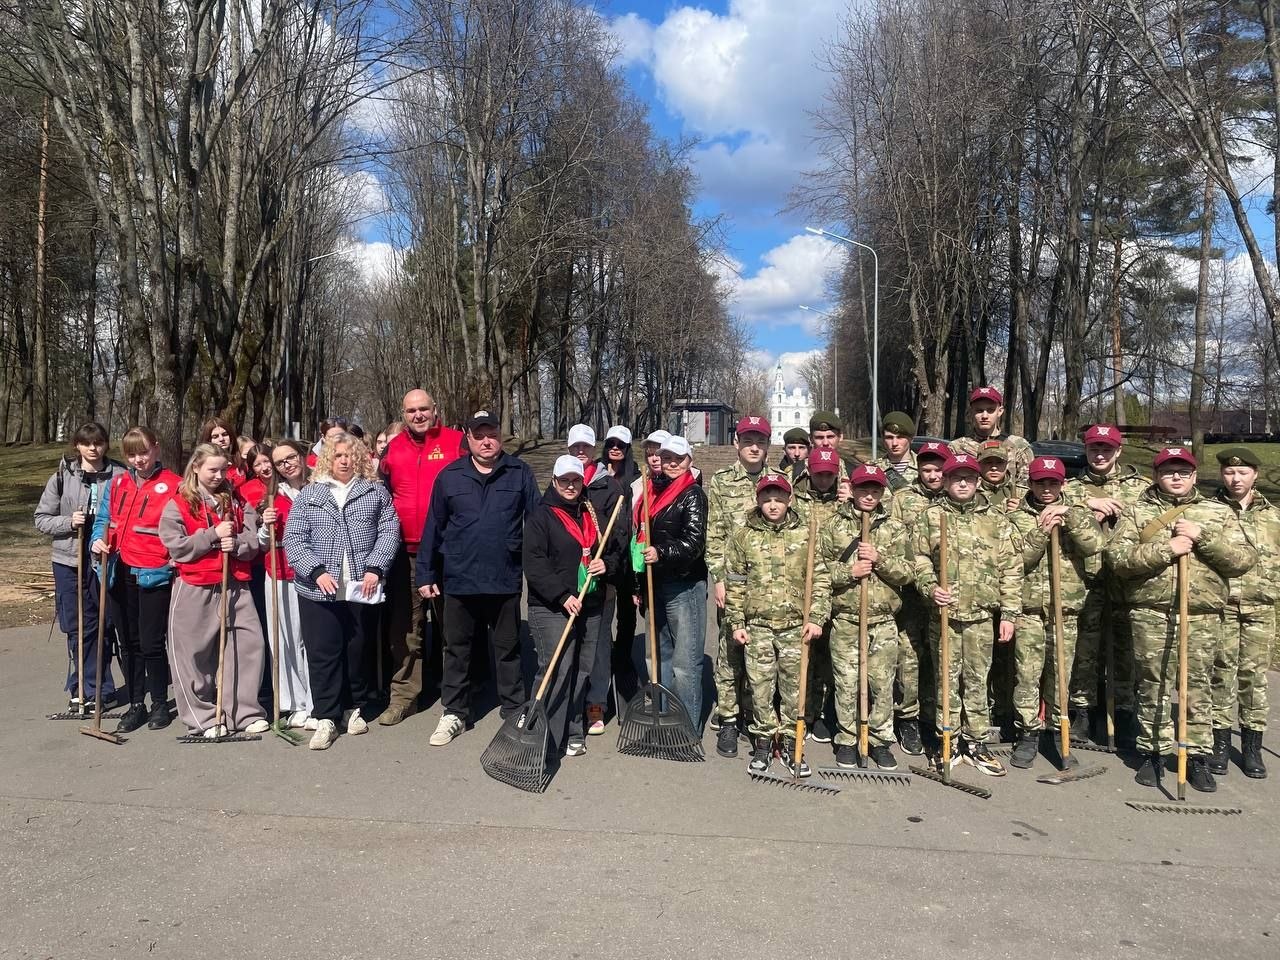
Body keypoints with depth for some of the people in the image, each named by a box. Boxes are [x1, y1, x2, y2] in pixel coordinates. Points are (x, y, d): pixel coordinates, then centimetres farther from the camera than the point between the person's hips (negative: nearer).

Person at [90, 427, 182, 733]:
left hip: (154, 575, -5)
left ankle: (160, 704, 17)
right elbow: (103, 519, 15)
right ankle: (136, 704, 24)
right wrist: (98, 540, -4)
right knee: (129, 643, 12)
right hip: (120, 574, 5)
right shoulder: (118, 484, 10)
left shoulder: (173, 485, -7)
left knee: (151, 643, 0)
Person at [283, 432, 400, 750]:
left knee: (359, 650, 9)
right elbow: (293, 538, 1)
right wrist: (317, 571, -12)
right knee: (322, 653, 0)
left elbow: (389, 532, 2)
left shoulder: (376, 491, 8)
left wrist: (375, 568, -11)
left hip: (363, 589, 0)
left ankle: (356, 708, 25)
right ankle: (326, 719, 7)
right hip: (318, 589, 0)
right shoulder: (309, 494, 8)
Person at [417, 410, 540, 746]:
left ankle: (514, 710, 24)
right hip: (458, 579, 1)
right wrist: (426, 574, 5)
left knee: (508, 648, 12)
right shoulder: (449, 476, 2)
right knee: (457, 648, 12)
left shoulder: (519, 473, 1)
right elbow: (433, 528, 6)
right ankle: (454, 713, 25)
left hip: (505, 580, -1)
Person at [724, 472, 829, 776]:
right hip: (757, 625, 0)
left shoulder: (804, 534, 2)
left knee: (793, 687, 7)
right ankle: (763, 741, 21)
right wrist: (736, 623, 1)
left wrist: (815, 618, -5)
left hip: (795, 625, 0)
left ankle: (789, 742, 21)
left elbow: (820, 579, 2)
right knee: (760, 686, 5)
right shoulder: (742, 534, 1)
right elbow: (733, 583, 3)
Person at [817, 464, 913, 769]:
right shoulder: (834, 526, 5)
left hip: (884, 621, 1)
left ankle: (880, 741, 20)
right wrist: (849, 572, -13)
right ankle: (847, 741, 19)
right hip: (845, 620, -1)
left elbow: (906, 573, 2)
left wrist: (880, 560, -13)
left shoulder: (895, 529, 8)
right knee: (847, 683, 4)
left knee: (882, 684, 4)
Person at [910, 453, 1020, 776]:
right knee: (947, 679, 6)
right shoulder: (929, 516, 4)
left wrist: (1009, 613, 1)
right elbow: (919, 559, 2)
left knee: (978, 680, 8)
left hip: (982, 615, 1)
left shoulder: (995, 520, 7)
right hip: (943, 613, -1)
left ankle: (976, 743, 20)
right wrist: (930, 587, -15)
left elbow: (1010, 570, 6)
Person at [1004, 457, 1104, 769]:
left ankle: (1059, 731, 22)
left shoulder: (1076, 512, 9)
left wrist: (1068, 516, -16)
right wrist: (1041, 531, -18)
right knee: (1027, 674, -1)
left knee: (1060, 675, 8)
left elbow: (1095, 544, -9)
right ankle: (1028, 734, 9)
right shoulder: (1017, 516, 5)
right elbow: (1016, 559, -7)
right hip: (1029, 607, -1)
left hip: (1066, 608, 1)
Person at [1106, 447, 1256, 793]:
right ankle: (1153, 753, 16)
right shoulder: (1136, 512, 8)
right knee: (1152, 686, 5)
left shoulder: (1219, 513, 12)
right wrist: (1165, 549, -15)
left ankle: (1198, 756, 16)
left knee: (1198, 686, 5)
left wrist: (1202, 537, -11)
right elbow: (1117, 557, -5)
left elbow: (1244, 559, 1)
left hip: (1203, 614, 1)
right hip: (1150, 612, -1)